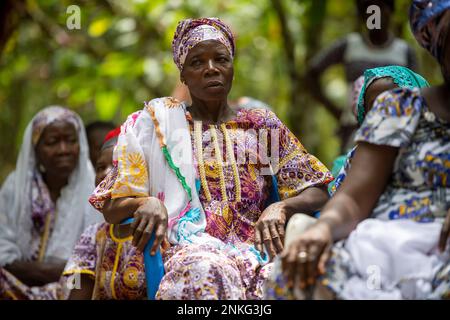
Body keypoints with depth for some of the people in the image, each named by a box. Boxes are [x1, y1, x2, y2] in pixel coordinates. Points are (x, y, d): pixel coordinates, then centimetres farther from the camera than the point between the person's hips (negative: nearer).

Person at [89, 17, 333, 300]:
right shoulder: (158, 121, 12)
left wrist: (280, 208, -9)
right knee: (209, 270, -40)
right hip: (188, 249, -1)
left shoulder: (263, 124, 17)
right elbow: (111, 208, 10)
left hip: (253, 251, 2)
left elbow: (318, 193, 13)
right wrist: (146, 203, -14)